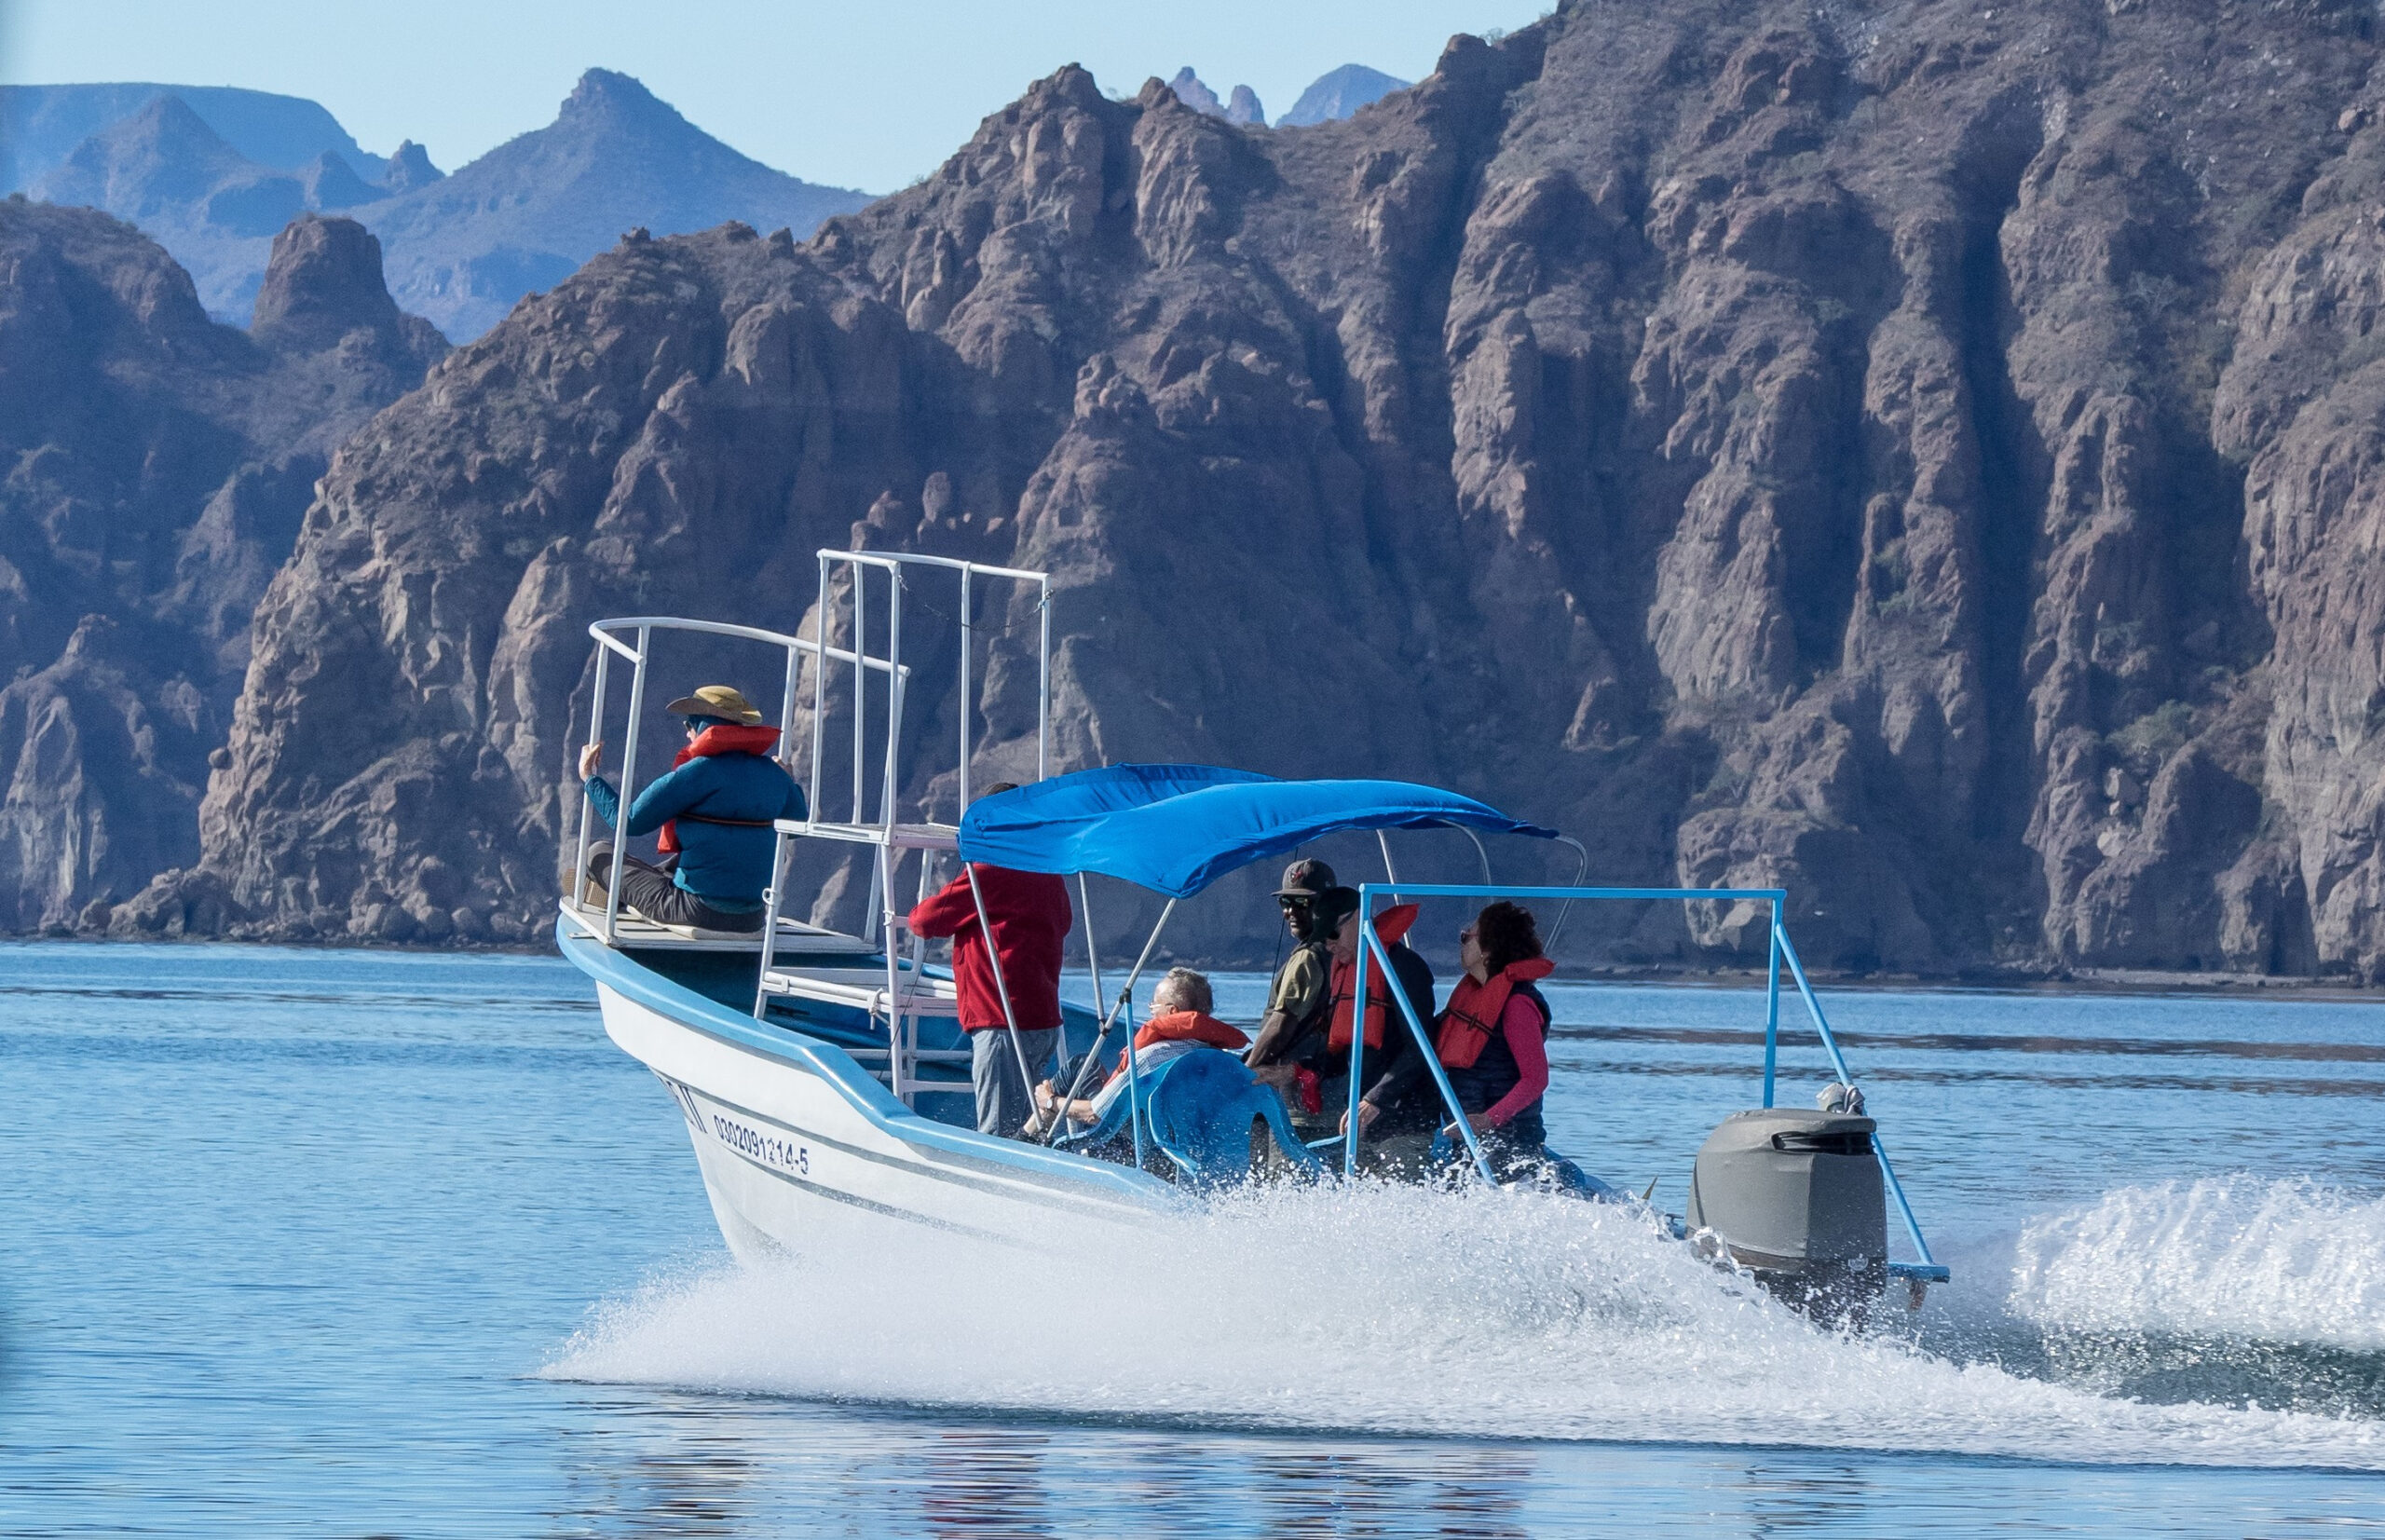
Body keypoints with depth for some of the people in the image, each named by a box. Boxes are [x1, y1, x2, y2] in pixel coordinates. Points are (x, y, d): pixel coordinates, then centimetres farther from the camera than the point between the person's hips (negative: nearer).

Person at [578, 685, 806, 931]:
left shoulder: (699, 772, -15)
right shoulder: (772, 774, 2)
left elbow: (629, 822, -11)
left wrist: (589, 778, 4)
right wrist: (790, 785, 38)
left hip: (697, 911, -7)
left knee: (600, 853, 10)